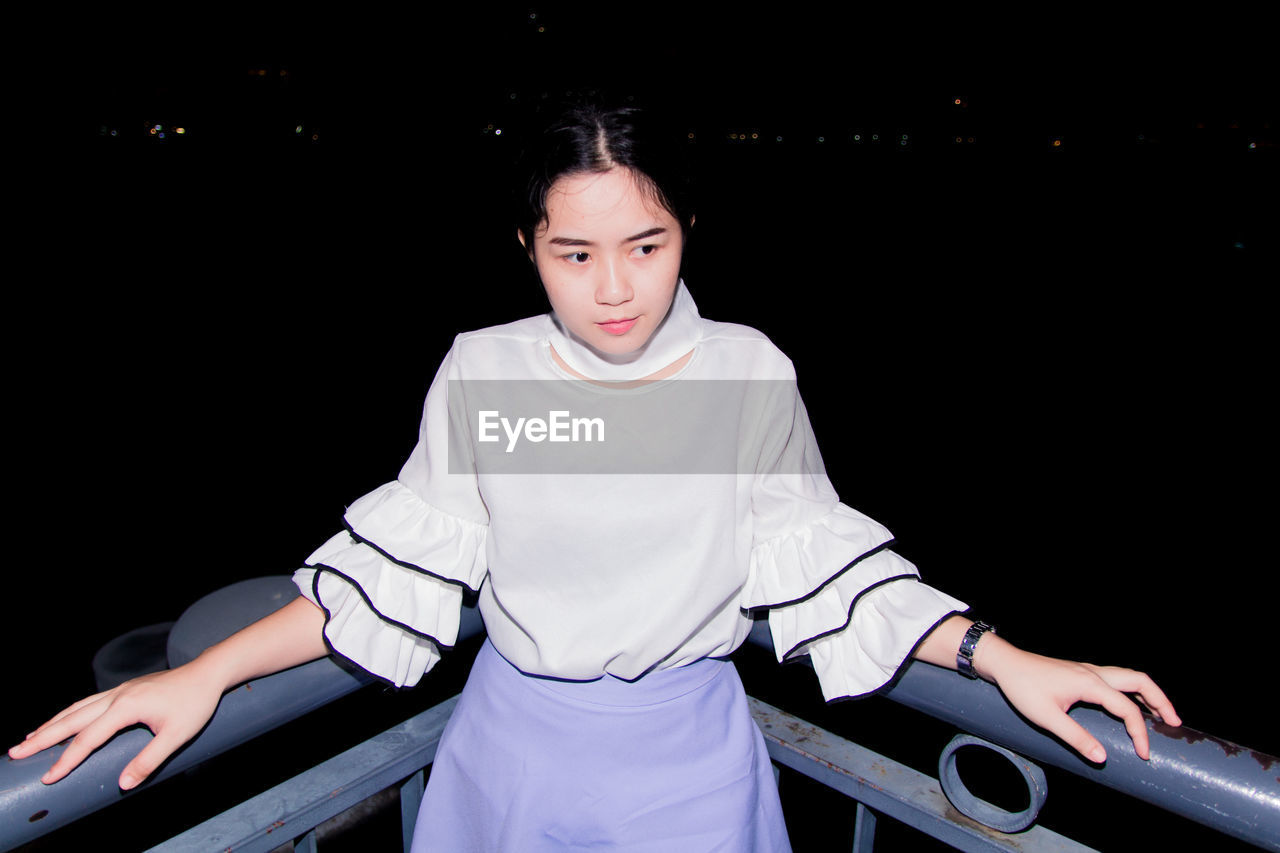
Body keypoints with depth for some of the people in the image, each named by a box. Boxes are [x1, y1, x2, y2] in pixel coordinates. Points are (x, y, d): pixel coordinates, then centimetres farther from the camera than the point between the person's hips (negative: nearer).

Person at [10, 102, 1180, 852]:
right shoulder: (479, 374, -10)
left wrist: (1000, 656, -12)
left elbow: (819, 564, -5)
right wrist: (206, 675, -7)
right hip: (516, 745, 1)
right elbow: (401, 561, -4)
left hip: (689, 754, 0)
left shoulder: (750, 373, -11)